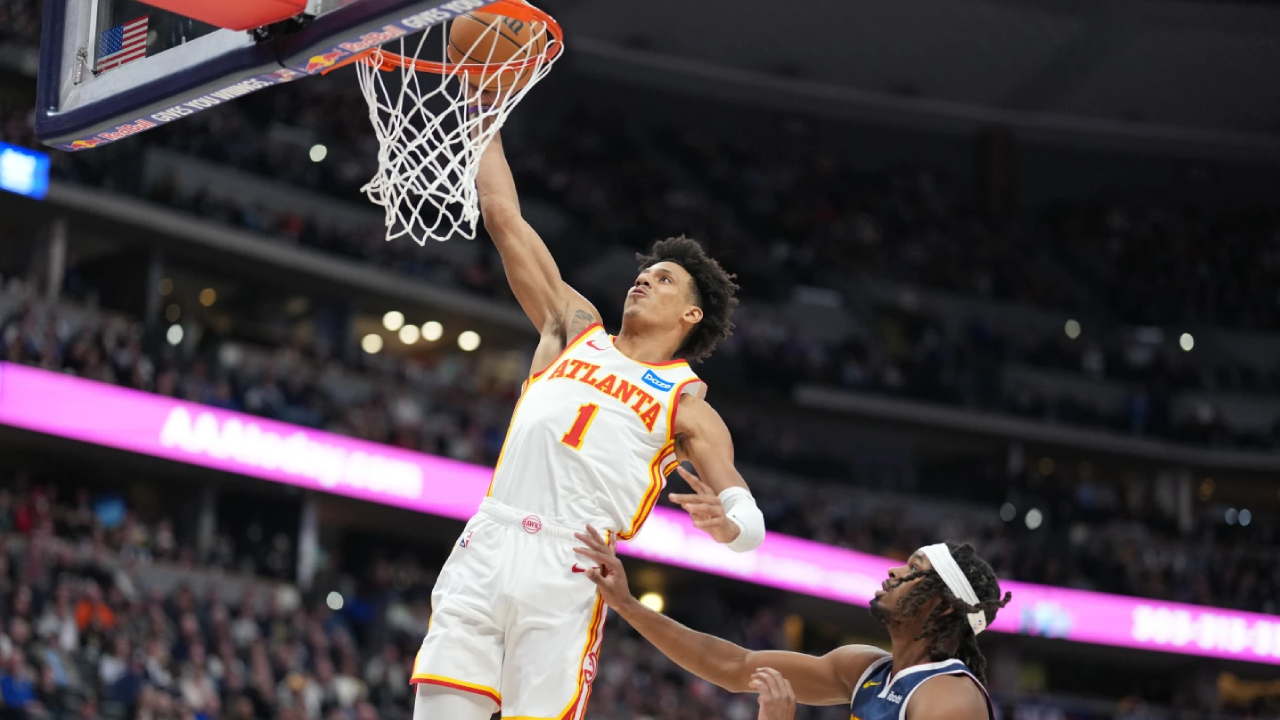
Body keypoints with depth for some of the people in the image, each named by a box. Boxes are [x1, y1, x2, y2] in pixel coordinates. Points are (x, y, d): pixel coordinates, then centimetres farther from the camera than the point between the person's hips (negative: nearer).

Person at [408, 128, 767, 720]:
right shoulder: (576, 329, 23)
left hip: (569, 571, -3)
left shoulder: (688, 405, 12)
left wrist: (725, 524, -19)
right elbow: (505, 220, 24)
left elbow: (751, 526, 5)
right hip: (486, 544, 3)